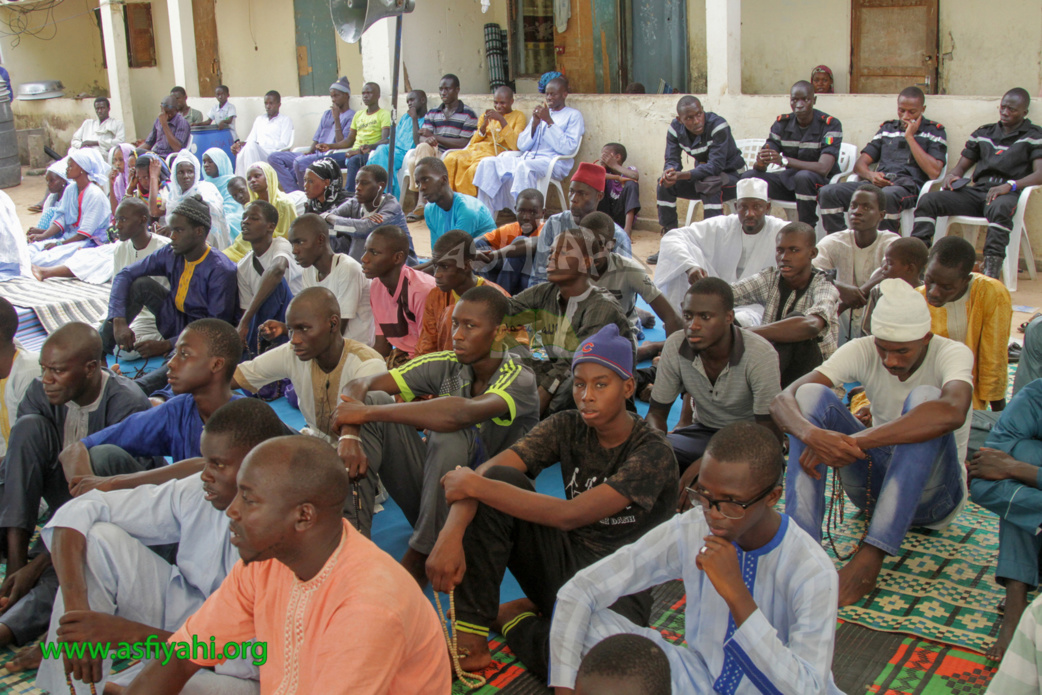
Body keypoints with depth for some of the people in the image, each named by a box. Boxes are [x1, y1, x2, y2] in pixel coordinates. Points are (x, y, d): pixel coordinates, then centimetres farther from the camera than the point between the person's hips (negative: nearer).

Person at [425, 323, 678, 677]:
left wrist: (475, 486, -26)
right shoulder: (567, 428, -2)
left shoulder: (653, 452, -18)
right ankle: (470, 644, -14)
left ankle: (509, 617, -1)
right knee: (497, 479, -18)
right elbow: (484, 473, -14)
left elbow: (571, 515, -28)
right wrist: (451, 534, -32)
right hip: (564, 563, 4)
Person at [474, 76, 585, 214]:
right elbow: (522, 145, 16)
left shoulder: (573, 115, 7)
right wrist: (534, 123, 1)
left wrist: (549, 121, -10)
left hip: (554, 163, -6)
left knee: (524, 166, -39)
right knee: (488, 163, -15)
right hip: (527, 158, 6)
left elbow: (568, 148, -9)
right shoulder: (540, 112, 24)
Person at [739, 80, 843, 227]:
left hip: (822, 182, -5)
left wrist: (784, 160, -38)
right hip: (790, 179, 5)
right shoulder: (782, 123, 1)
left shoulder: (830, 124, -13)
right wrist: (760, 162, -32)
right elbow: (759, 164, -4)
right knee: (749, 176, -17)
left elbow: (823, 168, -27)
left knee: (803, 176, -39)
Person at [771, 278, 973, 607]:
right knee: (811, 395, -19)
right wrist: (813, 435, -45)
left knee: (924, 397, -31)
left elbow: (952, 413, -43)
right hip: (876, 480, 3)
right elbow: (783, 400, -21)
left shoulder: (953, 354, -18)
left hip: (933, 493, -3)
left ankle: (872, 556, -38)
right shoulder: (862, 351, -10)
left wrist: (856, 441, -47)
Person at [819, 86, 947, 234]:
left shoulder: (935, 131, 12)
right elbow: (860, 164, 20)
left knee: (887, 195, -42)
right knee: (827, 193, -21)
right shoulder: (887, 128, 25)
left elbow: (934, 172, -4)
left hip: (909, 187, -4)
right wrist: (871, 175, -6)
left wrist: (910, 137, -1)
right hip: (878, 184, 5)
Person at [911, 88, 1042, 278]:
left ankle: (991, 271, -46)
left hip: (1007, 193, -4)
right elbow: (961, 166, 25)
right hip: (976, 191, 5)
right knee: (928, 200, -19)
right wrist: (951, 176, -2)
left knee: (999, 208, -42)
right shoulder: (983, 133, 23)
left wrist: (1010, 185, -24)